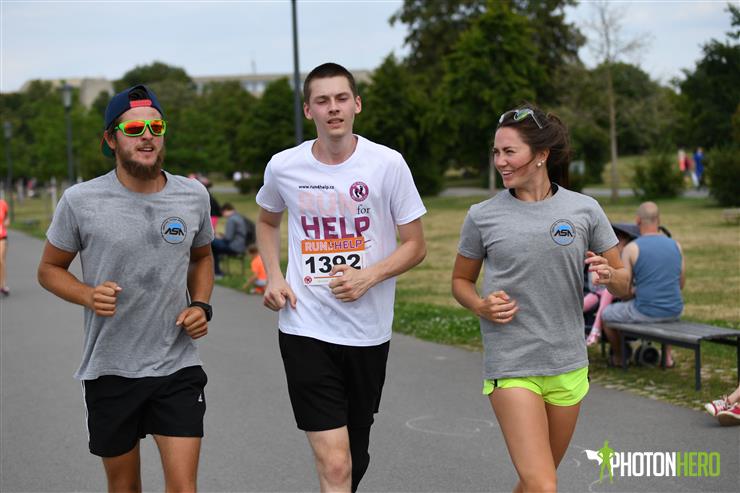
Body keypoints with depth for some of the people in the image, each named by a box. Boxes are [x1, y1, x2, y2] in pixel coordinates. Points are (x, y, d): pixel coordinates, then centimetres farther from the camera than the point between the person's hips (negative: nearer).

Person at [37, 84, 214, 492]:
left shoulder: (193, 195, 1)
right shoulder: (80, 201, -8)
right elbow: (49, 269, 3)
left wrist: (201, 305, 0)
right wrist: (88, 295, -17)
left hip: (177, 367, 1)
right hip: (109, 371, -1)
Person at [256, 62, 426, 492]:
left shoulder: (388, 164, -6)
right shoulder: (283, 167, -1)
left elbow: (415, 246, 0)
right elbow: (268, 222, 20)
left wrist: (368, 277, -17)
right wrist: (274, 277, 3)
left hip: (369, 332, 1)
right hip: (306, 331, -1)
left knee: (356, 453, 18)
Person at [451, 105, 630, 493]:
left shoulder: (585, 210, 1)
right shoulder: (482, 216, -2)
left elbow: (623, 284, 7)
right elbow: (461, 281, 11)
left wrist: (608, 275, -16)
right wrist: (480, 306, -10)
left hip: (568, 364, 3)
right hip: (510, 365, -3)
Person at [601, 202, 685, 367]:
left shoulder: (632, 248, -11)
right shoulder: (675, 245, 3)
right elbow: (681, 284, 12)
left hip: (645, 313, -5)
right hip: (674, 312, 5)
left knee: (606, 314, 24)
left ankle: (618, 358, 39)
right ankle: (668, 354, 36)